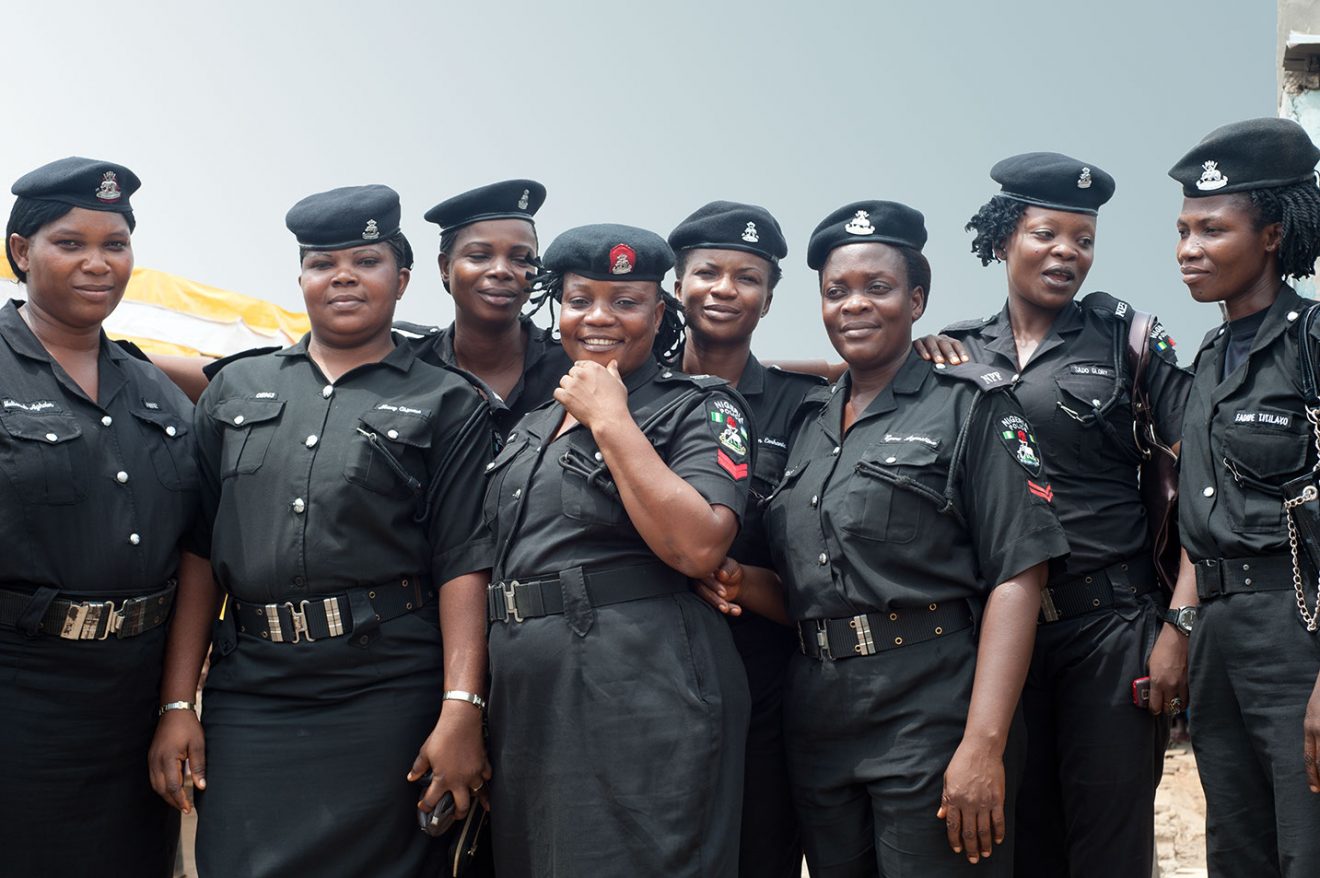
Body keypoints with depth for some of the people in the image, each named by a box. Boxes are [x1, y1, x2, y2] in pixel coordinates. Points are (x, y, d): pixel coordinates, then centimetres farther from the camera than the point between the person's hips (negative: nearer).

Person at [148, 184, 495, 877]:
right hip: (248, 693, 3)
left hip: (388, 697, -2)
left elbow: (462, 565, -2)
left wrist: (461, 712, -12)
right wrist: (178, 704, 4)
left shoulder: (447, 404, 5)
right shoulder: (236, 390, 13)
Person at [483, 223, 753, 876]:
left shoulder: (700, 408, -3)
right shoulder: (532, 428, 18)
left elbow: (698, 547, -19)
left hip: (640, 698, -7)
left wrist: (610, 420, -14)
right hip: (526, 702, 7)